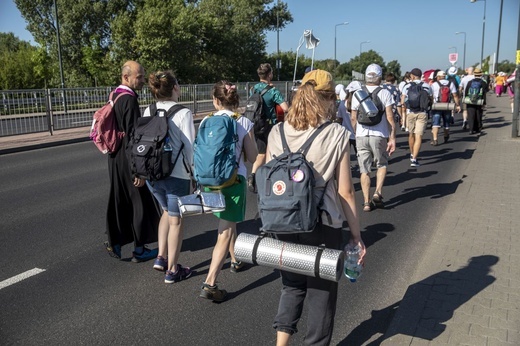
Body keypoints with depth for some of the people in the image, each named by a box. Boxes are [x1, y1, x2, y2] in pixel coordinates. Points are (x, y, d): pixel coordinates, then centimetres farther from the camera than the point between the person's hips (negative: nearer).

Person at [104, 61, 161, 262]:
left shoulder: (115, 97, 10)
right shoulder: (129, 100, -19)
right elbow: (132, 137, -23)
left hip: (115, 159, 9)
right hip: (128, 161, -9)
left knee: (118, 201, 16)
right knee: (139, 203, 4)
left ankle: (114, 243, 26)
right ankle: (139, 250, 15)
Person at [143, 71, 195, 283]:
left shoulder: (148, 112, 0)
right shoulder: (183, 113, -14)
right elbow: (190, 146, -12)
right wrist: (194, 171, 3)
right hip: (176, 175, -5)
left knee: (167, 211, 28)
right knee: (176, 220, 10)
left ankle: (161, 257, 26)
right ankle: (172, 270, 19)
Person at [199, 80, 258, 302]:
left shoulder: (207, 122, -3)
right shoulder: (244, 123, -8)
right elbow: (252, 157, -5)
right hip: (234, 179, -4)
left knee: (228, 222, 27)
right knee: (225, 232, -1)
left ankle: (235, 260, 47)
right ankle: (209, 284, -7)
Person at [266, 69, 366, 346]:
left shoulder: (277, 132, -1)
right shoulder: (336, 134, -11)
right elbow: (345, 192, -11)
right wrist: (356, 235, -2)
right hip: (322, 226, -3)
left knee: (292, 287, 23)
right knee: (321, 292, 16)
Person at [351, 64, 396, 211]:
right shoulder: (385, 93, -2)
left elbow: (354, 118, 7)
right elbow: (390, 117, -7)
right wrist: (392, 138, -3)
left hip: (361, 136, 2)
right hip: (379, 135, -2)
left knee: (364, 170, 8)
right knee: (381, 165, 20)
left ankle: (366, 202, 8)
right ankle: (378, 192, 4)